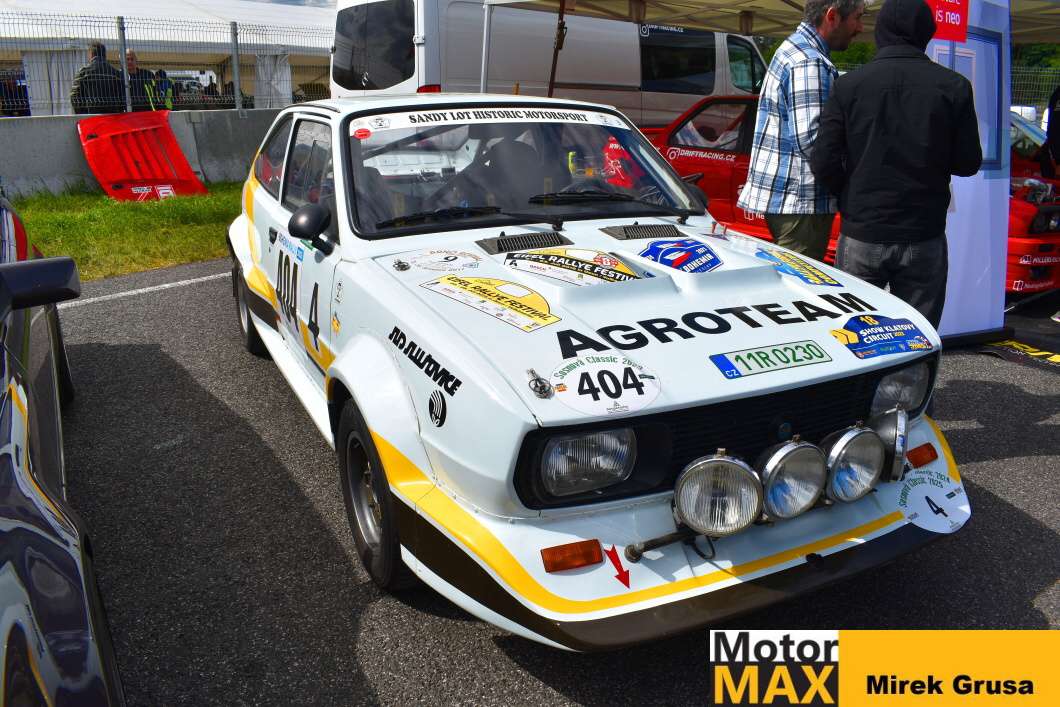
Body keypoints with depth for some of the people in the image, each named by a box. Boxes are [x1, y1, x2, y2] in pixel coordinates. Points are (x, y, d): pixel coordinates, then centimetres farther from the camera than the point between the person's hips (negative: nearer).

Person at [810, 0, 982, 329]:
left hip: (861, 236, 0)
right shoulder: (954, 86, -2)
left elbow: (823, 163, -8)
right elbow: (968, 163, 2)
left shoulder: (849, 85, -4)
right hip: (924, 239, 0)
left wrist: (852, 199, 10)